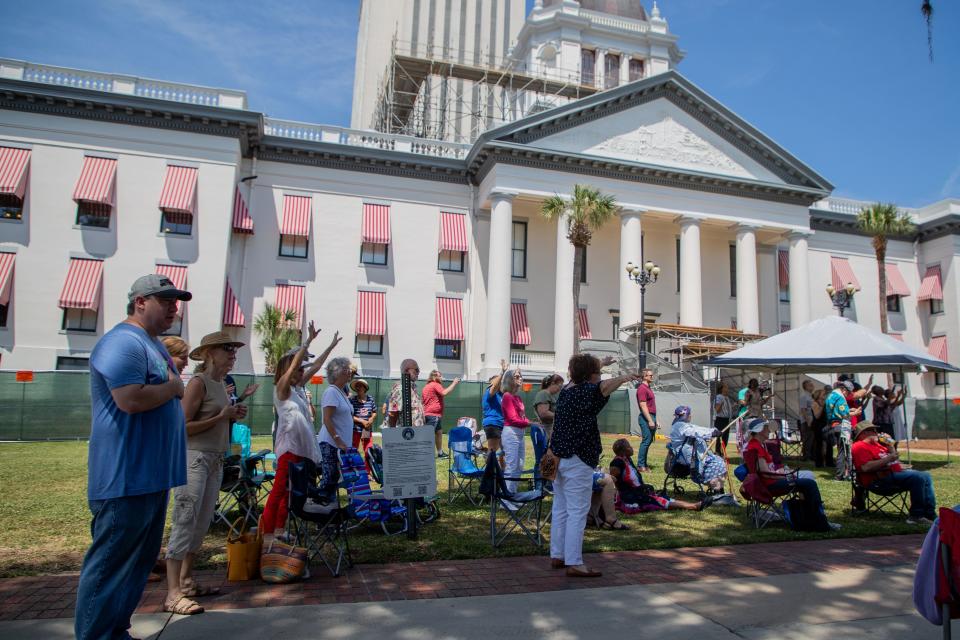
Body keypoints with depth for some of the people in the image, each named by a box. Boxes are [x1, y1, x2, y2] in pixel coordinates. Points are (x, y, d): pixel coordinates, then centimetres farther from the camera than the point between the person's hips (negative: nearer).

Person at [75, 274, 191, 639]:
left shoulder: (153, 344, 17)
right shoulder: (124, 342, -16)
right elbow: (131, 399, -28)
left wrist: (173, 386, 6)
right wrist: (173, 387, -14)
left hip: (151, 475, 11)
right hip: (126, 479, -10)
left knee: (139, 560, 17)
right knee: (111, 563, -1)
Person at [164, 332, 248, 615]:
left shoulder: (221, 383, 14)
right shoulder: (199, 382, -11)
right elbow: (183, 426, -17)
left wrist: (233, 415, 5)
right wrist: (221, 417, -17)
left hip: (215, 460, 9)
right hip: (194, 458, -9)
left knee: (202, 524, 13)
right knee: (185, 523, -8)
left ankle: (186, 581, 24)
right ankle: (173, 593, -5)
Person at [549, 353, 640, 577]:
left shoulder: (566, 390, 12)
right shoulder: (585, 391, -13)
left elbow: (585, 379, 33)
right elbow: (604, 386, -36)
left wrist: (600, 363, 46)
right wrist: (623, 378, -51)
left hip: (557, 457, 9)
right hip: (577, 460, -9)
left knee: (560, 509, 14)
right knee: (577, 512, -4)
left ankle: (557, 556, 22)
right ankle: (574, 563, -2)